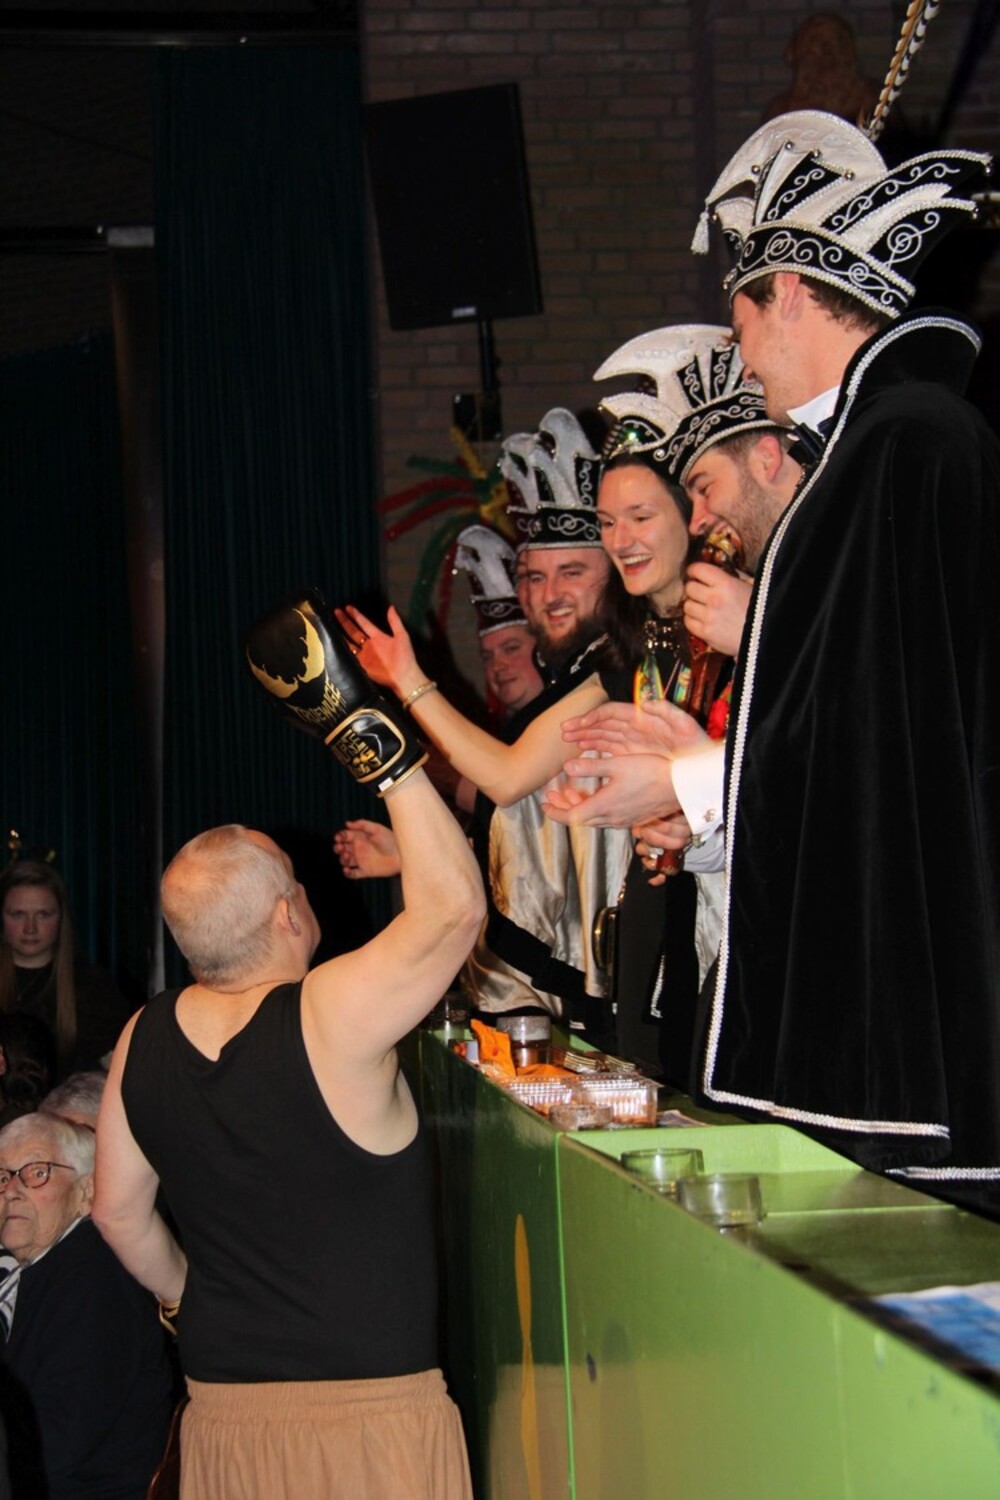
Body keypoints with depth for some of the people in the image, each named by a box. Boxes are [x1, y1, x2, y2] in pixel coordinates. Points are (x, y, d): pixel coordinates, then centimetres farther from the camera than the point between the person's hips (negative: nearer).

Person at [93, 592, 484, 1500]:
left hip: (223, 1411, 6)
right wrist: (375, 741, -14)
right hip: (369, 1406, -5)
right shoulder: (330, 1018, -20)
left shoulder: (143, 1042, -2)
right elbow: (455, 905, -14)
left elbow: (118, 1210, 9)